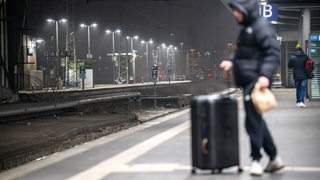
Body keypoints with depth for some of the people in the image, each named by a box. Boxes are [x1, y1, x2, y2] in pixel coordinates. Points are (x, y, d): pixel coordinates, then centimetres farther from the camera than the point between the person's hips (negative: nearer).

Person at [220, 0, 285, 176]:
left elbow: (273, 52, -20)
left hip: (256, 82, -10)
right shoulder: (245, 28, 17)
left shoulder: (262, 27, -12)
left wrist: (265, 75, -30)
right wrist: (231, 61, 7)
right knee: (256, 120, 13)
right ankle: (274, 158, 22)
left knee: (253, 120, -6)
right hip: (248, 82, 10)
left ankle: (256, 160, 3)